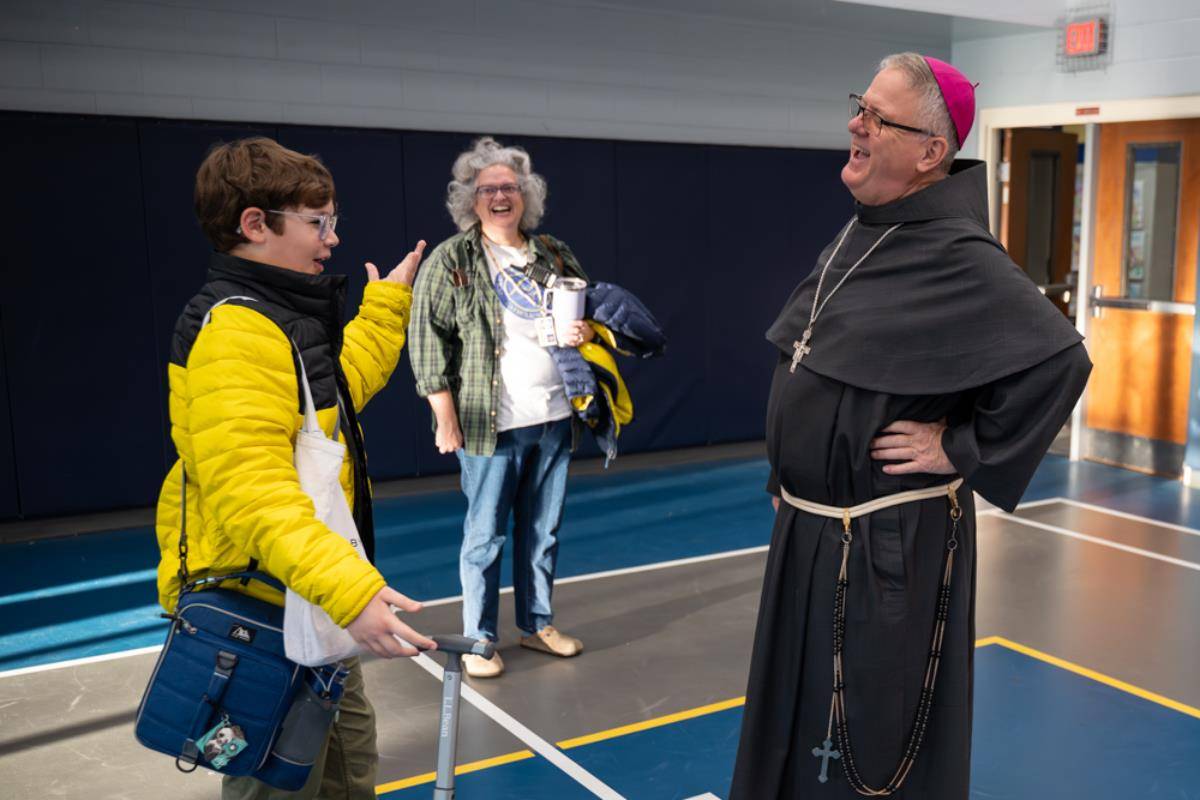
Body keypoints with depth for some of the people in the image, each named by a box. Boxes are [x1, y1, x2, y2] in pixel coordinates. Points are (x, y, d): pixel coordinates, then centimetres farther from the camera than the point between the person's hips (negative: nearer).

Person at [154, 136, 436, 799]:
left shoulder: (277, 318, 10)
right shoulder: (235, 331, -22)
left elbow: (337, 388, 27)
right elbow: (252, 490, -32)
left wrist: (386, 306, 29)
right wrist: (348, 588, -40)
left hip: (304, 603, 10)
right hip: (258, 611, -10)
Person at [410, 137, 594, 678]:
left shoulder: (555, 255, 10)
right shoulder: (451, 260, -4)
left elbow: (591, 314, 22)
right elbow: (429, 342, -8)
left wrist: (584, 332, -3)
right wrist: (447, 419, -12)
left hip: (554, 417, 5)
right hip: (491, 425, -4)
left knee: (543, 531, 14)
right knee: (485, 535, 4)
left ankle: (537, 624, 30)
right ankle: (478, 639, 18)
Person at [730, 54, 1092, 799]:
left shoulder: (958, 257, -20)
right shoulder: (861, 233, 6)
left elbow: (1058, 357, -25)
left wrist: (963, 451, -18)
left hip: (889, 543, -8)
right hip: (809, 530, 8)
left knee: (876, 735, 9)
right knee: (802, 717, 22)